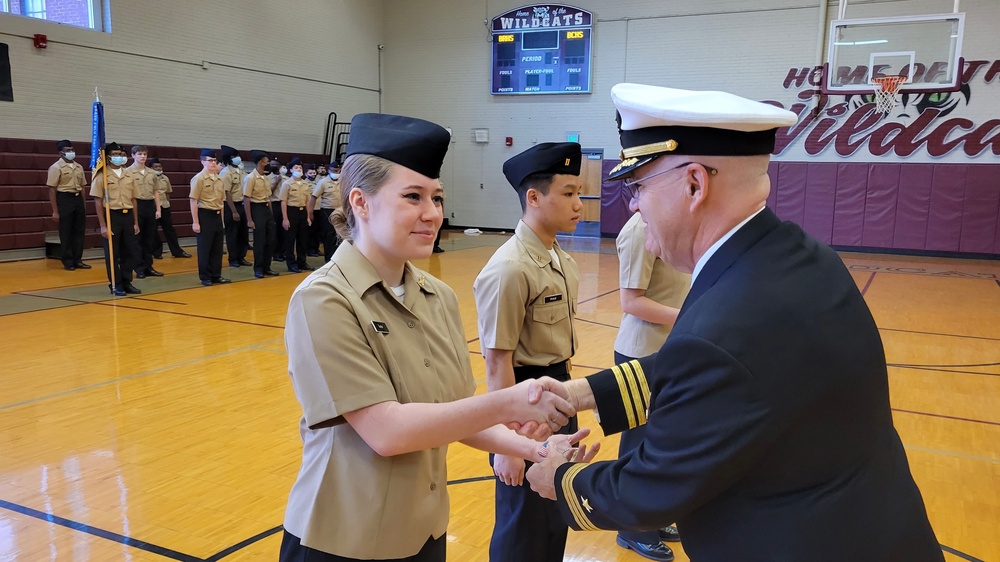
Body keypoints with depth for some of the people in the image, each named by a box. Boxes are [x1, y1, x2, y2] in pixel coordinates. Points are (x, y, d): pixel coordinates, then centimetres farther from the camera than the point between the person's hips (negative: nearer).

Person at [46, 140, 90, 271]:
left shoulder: (79, 167, 12)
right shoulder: (56, 168, -7)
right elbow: (52, 190, -9)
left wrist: (84, 205, 13)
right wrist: (55, 211, -13)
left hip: (78, 199, 6)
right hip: (64, 199, -6)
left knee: (79, 231, 9)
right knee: (65, 232, 1)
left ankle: (77, 260, 19)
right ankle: (68, 262, 10)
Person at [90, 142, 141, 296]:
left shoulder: (128, 176, 11)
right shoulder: (102, 176, -4)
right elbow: (98, 202, -7)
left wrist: (136, 222, 10)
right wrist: (103, 225, -12)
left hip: (128, 216, 5)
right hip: (112, 216, -5)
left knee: (131, 252, 8)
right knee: (112, 254, 2)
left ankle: (126, 282, 20)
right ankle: (115, 285, 12)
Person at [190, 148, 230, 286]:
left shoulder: (219, 179, 11)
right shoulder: (198, 178, -9)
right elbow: (194, 201, -11)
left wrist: (222, 220, 16)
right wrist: (195, 222, -14)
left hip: (217, 216, 6)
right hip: (205, 216, -6)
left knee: (218, 248, 10)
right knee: (204, 248, 1)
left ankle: (216, 275, 19)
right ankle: (205, 277, 8)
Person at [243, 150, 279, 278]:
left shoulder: (267, 178, 11)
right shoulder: (250, 178, -11)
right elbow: (246, 199, -13)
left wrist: (271, 214, 16)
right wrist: (249, 220, -16)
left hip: (267, 209, 7)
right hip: (257, 209, -7)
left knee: (270, 240, 9)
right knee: (259, 241, -1)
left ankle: (266, 267, 20)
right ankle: (258, 269, 11)